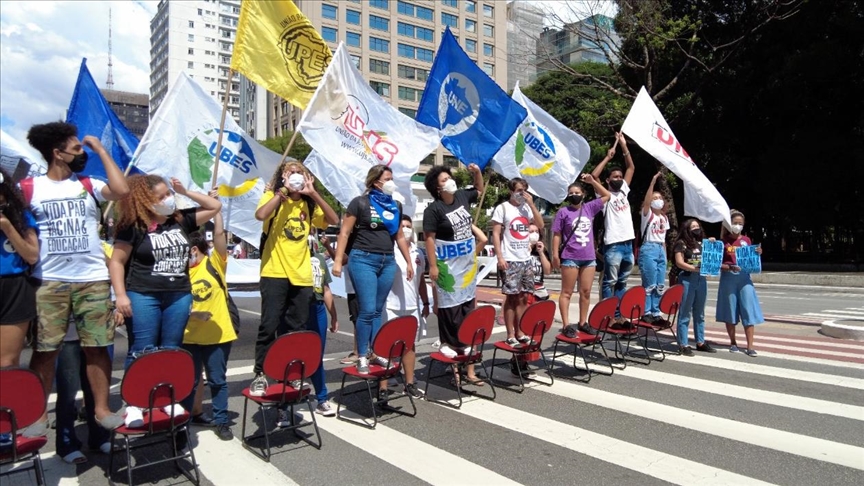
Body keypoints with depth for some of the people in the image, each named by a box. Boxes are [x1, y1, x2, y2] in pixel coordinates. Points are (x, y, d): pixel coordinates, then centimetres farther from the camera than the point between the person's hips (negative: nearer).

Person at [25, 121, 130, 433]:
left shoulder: (88, 185, 9)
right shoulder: (28, 188, 5)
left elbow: (121, 191, -10)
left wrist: (101, 150, -3)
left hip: (93, 280, 1)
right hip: (49, 282, -1)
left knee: (96, 347, 4)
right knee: (45, 349, 4)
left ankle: (101, 408, 12)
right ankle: (38, 412, 18)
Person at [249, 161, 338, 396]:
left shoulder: (308, 204, 11)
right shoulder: (273, 197, -1)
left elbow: (334, 220, -2)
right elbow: (260, 214, -23)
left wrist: (313, 193, -7)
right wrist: (283, 190, -17)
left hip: (302, 275, 4)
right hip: (275, 273, -4)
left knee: (296, 329, 9)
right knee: (269, 326, -5)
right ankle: (260, 375, 9)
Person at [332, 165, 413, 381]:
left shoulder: (396, 206, 13)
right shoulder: (360, 202, -3)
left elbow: (399, 236, 20)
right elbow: (344, 233, -4)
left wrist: (409, 262, 19)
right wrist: (338, 260, -11)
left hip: (388, 262, 5)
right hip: (363, 259, -5)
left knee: (378, 311, 10)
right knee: (367, 310, -7)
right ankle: (362, 356, 5)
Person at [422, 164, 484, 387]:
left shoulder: (462, 196, 4)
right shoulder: (433, 209, -14)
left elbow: (479, 190, 24)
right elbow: (429, 238, -15)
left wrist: (478, 172, 6)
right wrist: (433, 266, -19)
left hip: (467, 263, 7)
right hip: (448, 266, -7)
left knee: (468, 306, 11)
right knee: (449, 308, -1)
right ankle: (449, 345, 10)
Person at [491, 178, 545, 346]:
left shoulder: (527, 207, 12)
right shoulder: (502, 208, -4)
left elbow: (540, 225, 5)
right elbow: (495, 234, -7)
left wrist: (532, 204, -2)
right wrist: (500, 257, -15)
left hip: (526, 259, 6)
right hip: (510, 260, -6)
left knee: (523, 297, 8)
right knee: (512, 297, -2)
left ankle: (519, 332, 17)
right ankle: (510, 335, 5)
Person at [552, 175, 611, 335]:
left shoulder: (589, 208, 8)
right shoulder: (563, 212, -3)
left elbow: (606, 196, 18)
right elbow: (556, 235, -4)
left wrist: (592, 181, 8)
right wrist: (555, 255, -10)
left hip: (589, 257, 5)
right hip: (570, 258, -5)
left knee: (586, 292, 10)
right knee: (567, 292, -1)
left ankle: (583, 323, 20)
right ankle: (566, 325, 0)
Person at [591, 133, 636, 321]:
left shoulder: (624, 191, 17)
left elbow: (631, 168, 18)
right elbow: (594, 175, -14)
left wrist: (624, 147, 11)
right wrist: (608, 157, -8)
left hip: (628, 244, 7)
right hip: (613, 245, -6)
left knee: (622, 283, 11)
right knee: (610, 282, -3)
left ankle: (618, 314, 16)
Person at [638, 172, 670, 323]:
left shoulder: (664, 218, 16)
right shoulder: (647, 214, -2)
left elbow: (663, 238, 18)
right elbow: (646, 201, -22)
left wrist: (664, 254, 13)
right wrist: (653, 182, -28)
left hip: (661, 250, 7)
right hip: (648, 249, -7)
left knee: (660, 285, 7)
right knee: (650, 284, -8)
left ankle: (656, 313, 15)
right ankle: (646, 313, 0)